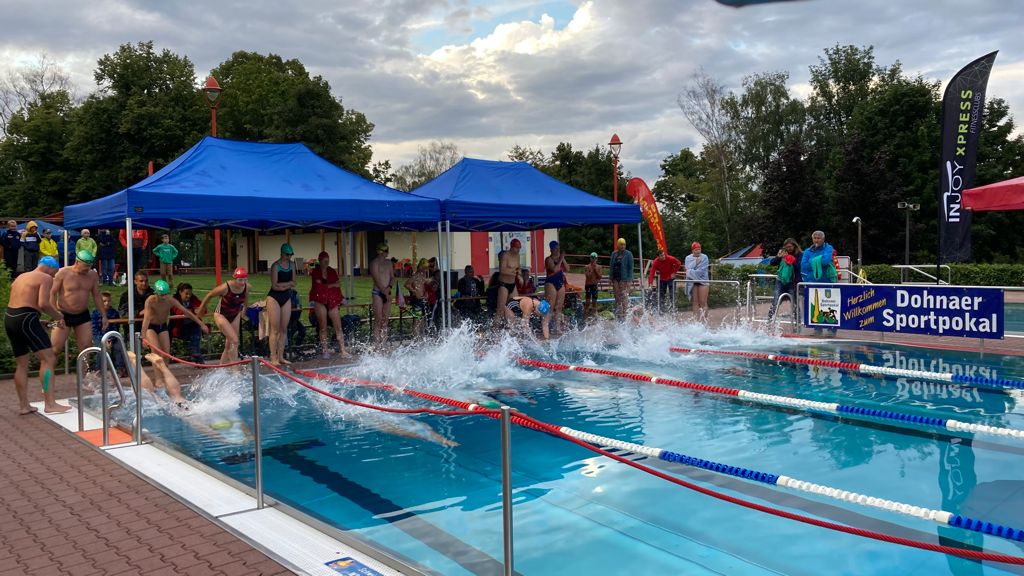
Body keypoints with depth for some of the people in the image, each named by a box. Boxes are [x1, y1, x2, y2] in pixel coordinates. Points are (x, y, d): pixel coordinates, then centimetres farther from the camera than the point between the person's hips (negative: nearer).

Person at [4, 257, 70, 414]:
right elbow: (43, 304, -16)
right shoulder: (46, 278, -3)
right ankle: (50, 404, -15)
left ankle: (23, 405, 17)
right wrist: (58, 316, -2)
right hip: (26, 319, -9)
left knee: (21, 364, 15)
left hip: (9, 318, 9)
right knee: (48, 359, -9)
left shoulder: (21, 277, 25)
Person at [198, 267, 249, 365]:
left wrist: (245, 309, 22)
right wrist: (201, 309, 1)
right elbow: (209, 295, -12)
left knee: (229, 345, 9)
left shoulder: (247, 287, -17)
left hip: (235, 315, 5)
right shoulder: (225, 287, -30)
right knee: (234, 341, -18)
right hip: (221, 315, -5)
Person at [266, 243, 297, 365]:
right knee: (275, 330, -7)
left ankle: (280, 357, 12)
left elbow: (293, 284, 6)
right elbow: (275, 286, -17)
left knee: (284, 329, 6)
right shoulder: (275, 266, -12)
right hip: (274, 298, -6)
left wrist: (282, 285, -11)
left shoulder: (292, 265, 7)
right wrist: (288, 284, -7)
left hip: (286, 298, 6)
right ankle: (273, 358, -5)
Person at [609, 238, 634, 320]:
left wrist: (629, 280, -13)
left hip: (624, 279, -5)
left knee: (624, 298, -8)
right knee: (617, 297, 7)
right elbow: (611, 266, 15)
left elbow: (630, 267, -6)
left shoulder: (628, 254, -2)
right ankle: (618, 315, 13)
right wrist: (610, 277, 8)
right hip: (615, 278, 5)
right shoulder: (614, 254, 12)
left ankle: (625, 315, -7)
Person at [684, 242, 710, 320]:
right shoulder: (688, 258, 8)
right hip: (692, 282, 2)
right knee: (695, 302, 2)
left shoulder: (704, 257, 0)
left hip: (703, 281, -2)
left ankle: (703, 320, -6)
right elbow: (688, 269, -6)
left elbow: (702, 270, -10)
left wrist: (692, 272, -11)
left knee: (703, 302, -7)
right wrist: (695, 262, -14)